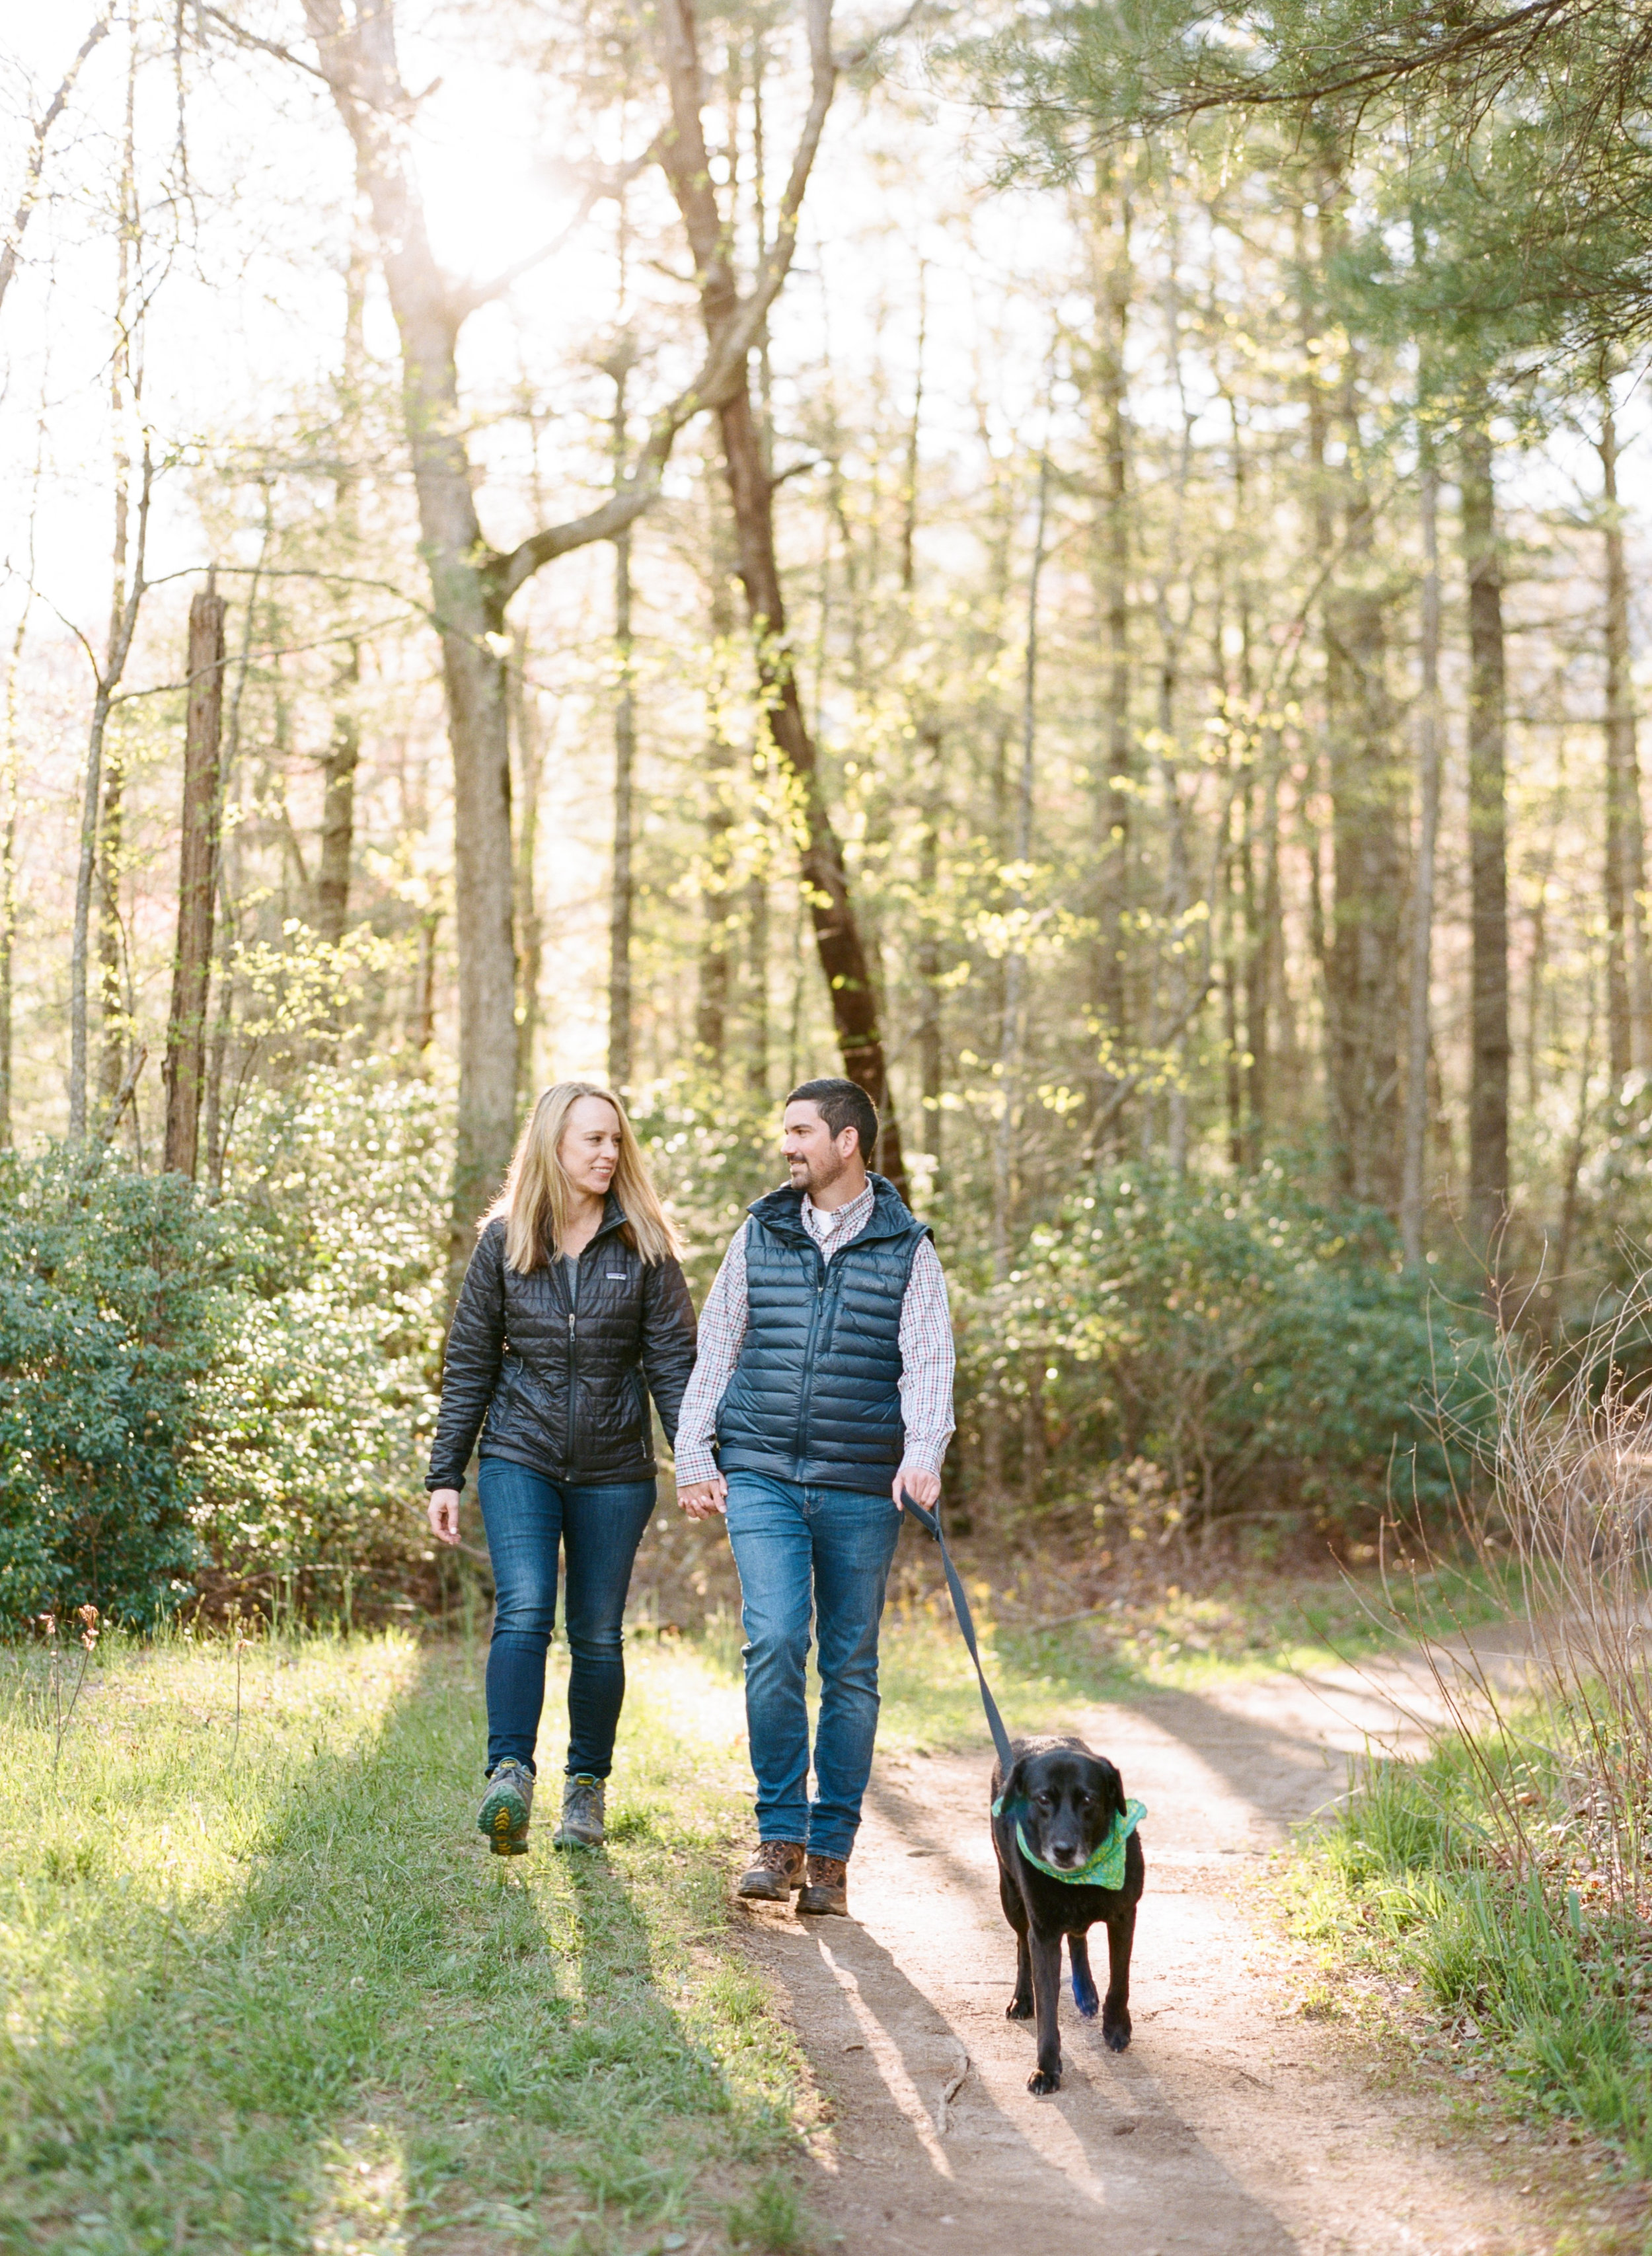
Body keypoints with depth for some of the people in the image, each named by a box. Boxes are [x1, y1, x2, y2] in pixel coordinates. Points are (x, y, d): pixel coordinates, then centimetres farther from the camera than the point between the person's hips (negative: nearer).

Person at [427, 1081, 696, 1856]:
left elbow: (672, 1358, 1)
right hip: (520, 1459, -1)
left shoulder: (644, 1245, 2)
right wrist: (445, 1477, 4)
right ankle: (509, 1777, -24)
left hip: (615, 1470, 1)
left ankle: (587, 1787, 20)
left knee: (597, 1635, 6)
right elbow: (469, 1364, 6)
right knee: (524, 1611, -19)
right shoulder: (503, 1241, 3)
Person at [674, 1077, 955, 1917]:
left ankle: (829, 1853, 14)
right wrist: (693, 1458, 6)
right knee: (773, 1641, -15)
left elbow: (927, 1364, -4)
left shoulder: (906, 1250, 4)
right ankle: (779, 1836, -3)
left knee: (850, 1667, 4)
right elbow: (715, 1349, 13)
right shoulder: (760, 1235, 10)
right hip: (761, 1477, 1)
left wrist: (923, 1453, -22)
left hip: (861, 1490, 0)